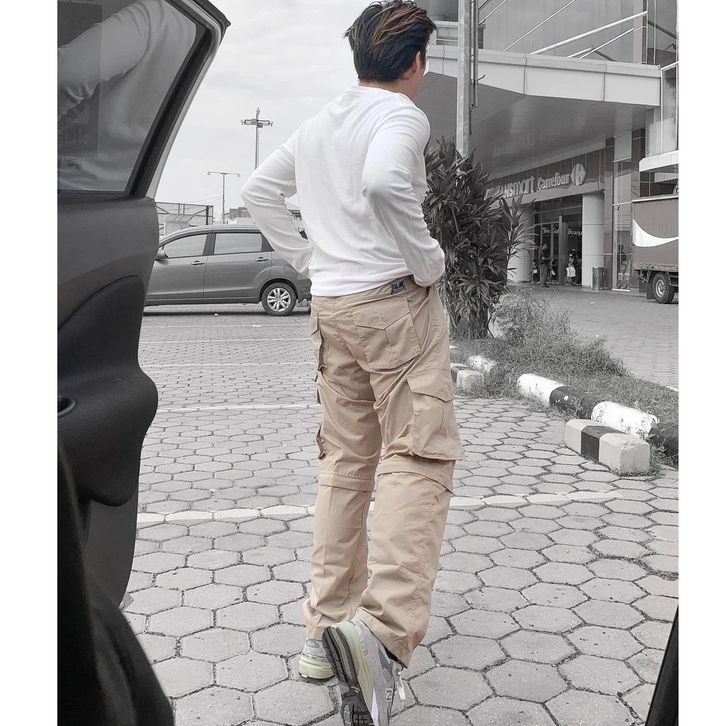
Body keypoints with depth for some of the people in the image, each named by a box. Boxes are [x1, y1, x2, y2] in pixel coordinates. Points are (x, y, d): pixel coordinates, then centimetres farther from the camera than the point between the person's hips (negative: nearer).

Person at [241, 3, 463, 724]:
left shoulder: (317, 123, 16)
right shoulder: (401, 114, -7)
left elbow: (257, 191, 23)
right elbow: (385, 183, -28)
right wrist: (427, 260, -15)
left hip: (330, 306, 7)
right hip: (395, 300, -7)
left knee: (345, 462, 10)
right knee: (417, 459, -7)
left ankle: (327, 627, 14)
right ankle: (384, 629, -23)